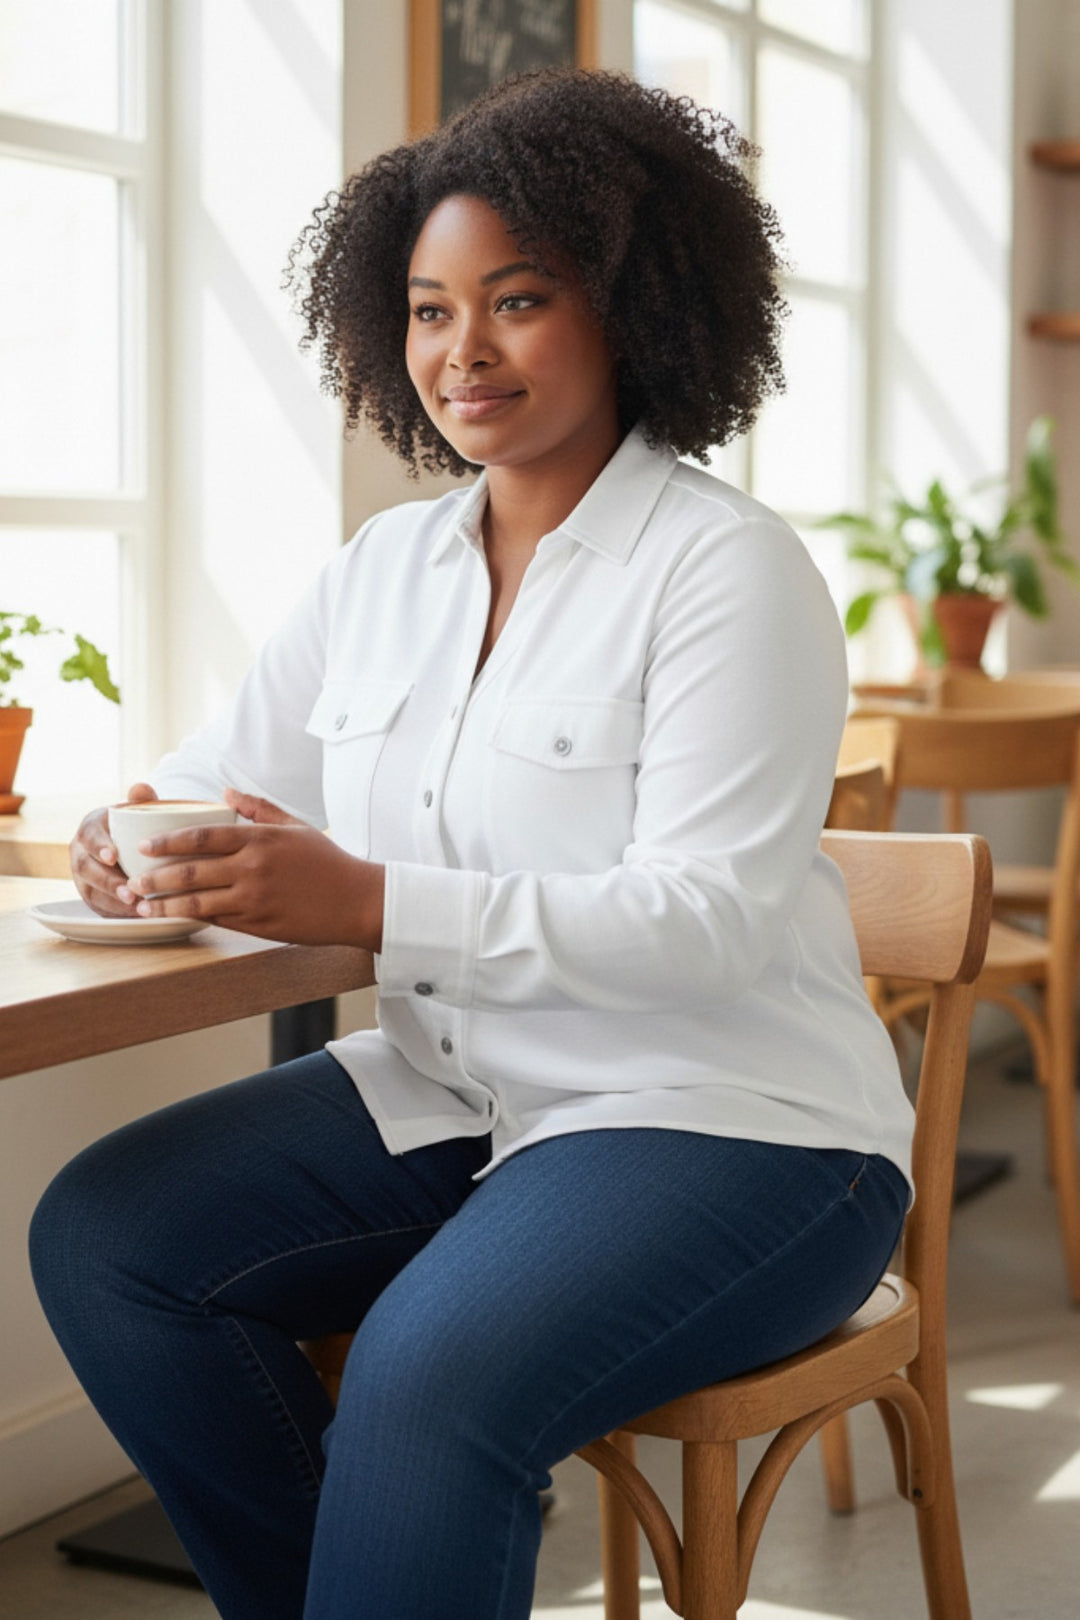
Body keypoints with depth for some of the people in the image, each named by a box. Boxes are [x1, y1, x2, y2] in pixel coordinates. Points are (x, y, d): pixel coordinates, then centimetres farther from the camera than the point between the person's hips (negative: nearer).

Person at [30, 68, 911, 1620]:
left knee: (428, 1380, -32)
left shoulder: (729, 568, -11)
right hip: (453, 1094, 7)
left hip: (732, 1124, -7)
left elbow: (706, 917, -20)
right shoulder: (387, 567, 10)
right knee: (103, 1235, -11)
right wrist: (142, 842, -11)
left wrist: (372, 903, -30)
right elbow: (226, 777, 15)